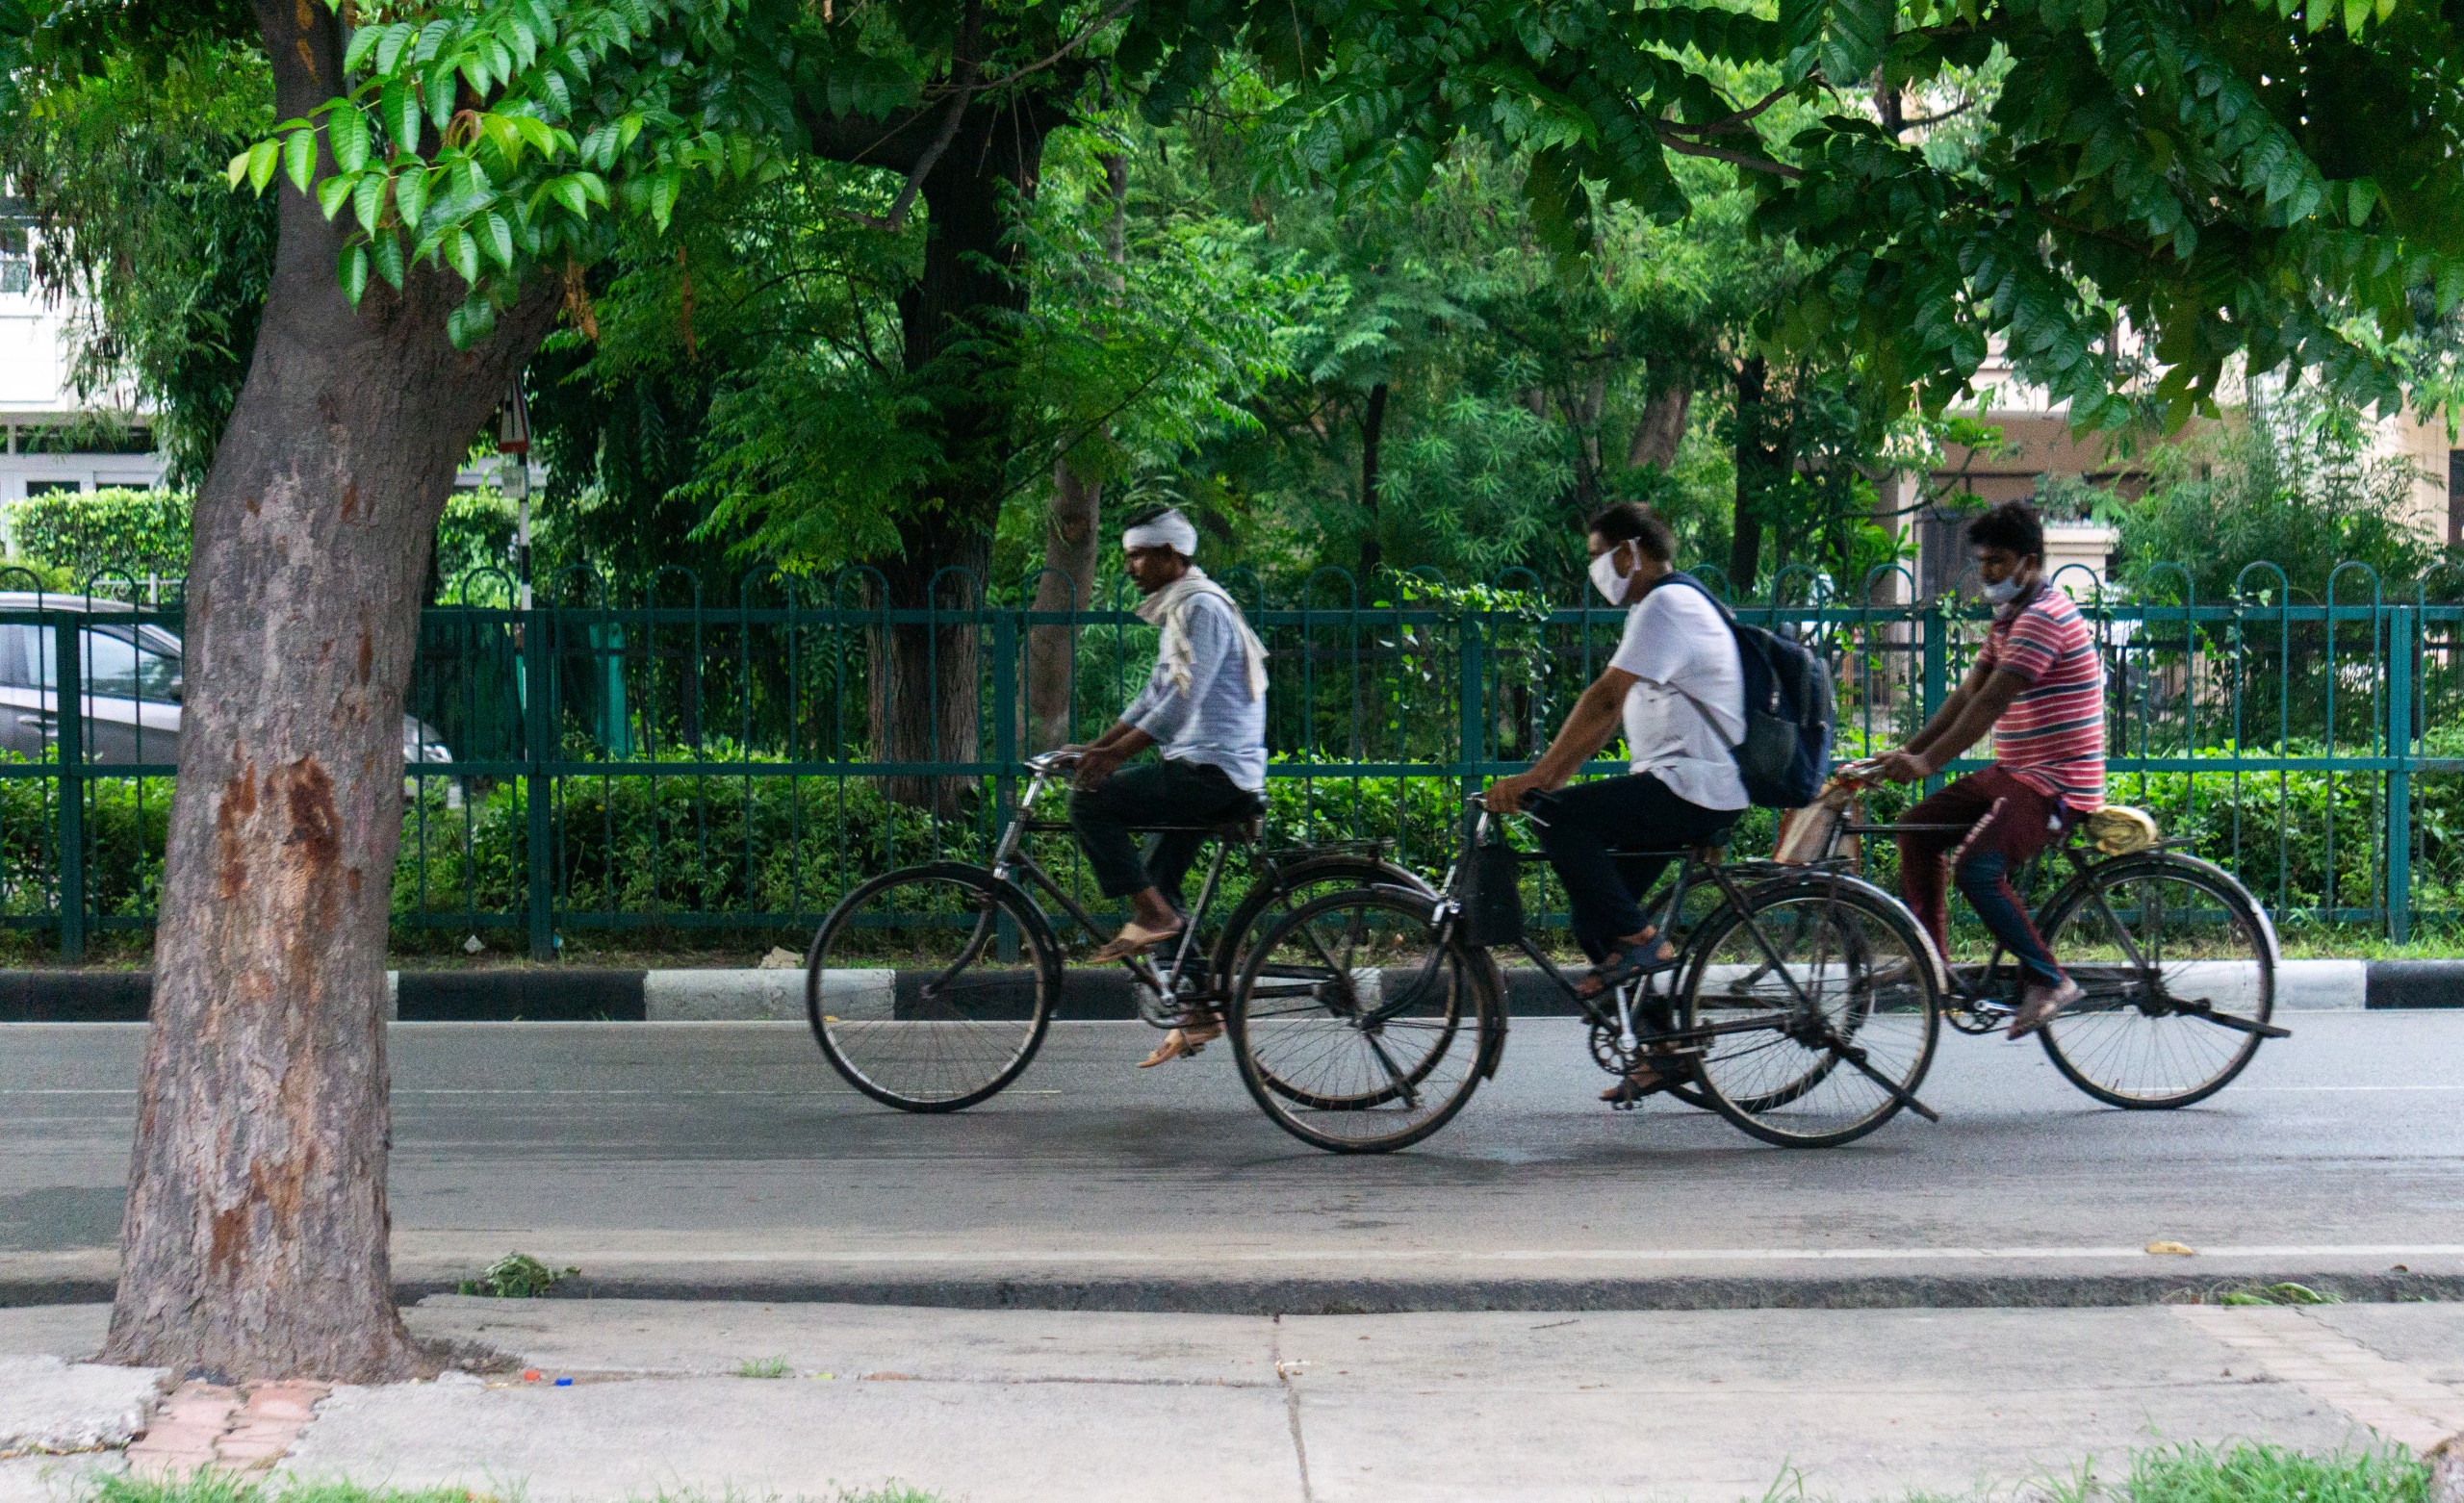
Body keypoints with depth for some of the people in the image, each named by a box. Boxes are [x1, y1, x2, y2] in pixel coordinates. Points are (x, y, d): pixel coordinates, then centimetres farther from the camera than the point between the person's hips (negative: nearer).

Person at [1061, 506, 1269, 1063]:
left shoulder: (1202, 607, -13)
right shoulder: (1177, 611, 20)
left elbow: (1182, 700, -22)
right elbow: (1155, 696, 24)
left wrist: (1115, 756, -23)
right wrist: (1095, 745, 16)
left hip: (1213, 771, -10)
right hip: (1206, 773, 10)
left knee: (1090, 800, -16)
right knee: (1158, 885, 12)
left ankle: (1150, 916, -12)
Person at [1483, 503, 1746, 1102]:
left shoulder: (1666, 606, -13)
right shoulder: (1661, 607, 21)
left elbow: (1604, 699, -22)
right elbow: (1610, 713, 21)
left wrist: (1536, 777, -23)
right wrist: (1549, 776, 13)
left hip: (1693, 792, -10)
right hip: (1682, 790, 10)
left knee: (1561, 820, -22)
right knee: (1594, 918, 8)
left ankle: (1638, 941, -15)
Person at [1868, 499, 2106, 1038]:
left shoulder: (2044, 617, -17)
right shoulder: (2008, 619, 16)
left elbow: (1992, 701, -24)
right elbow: (1966, 695, 14)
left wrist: (1928, 762, -27)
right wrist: (1905, 752, 6)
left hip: (2058, 781, -10)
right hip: (2014, 772, 11)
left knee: (1975, 866, -26)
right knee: (1918, 827, 9)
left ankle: (2047, 981, -15)